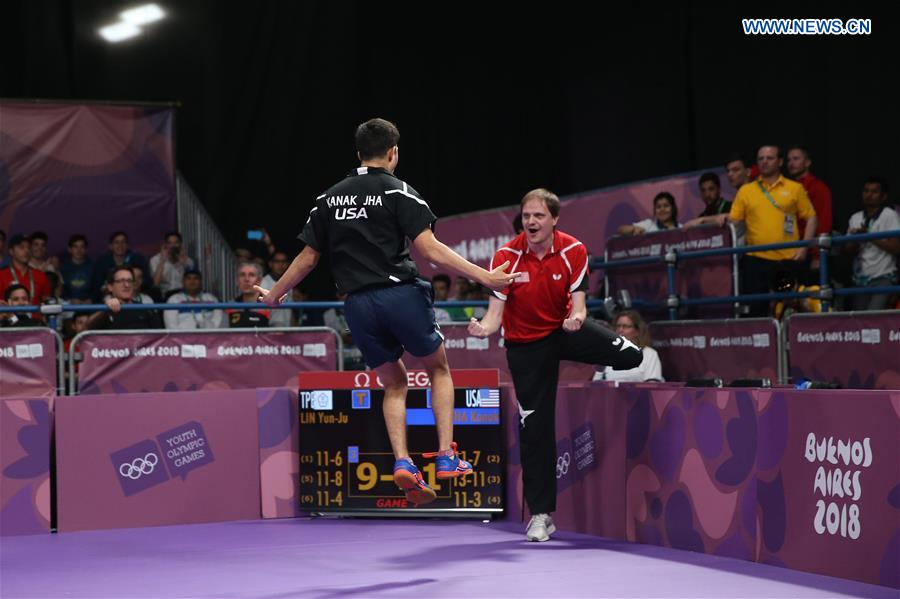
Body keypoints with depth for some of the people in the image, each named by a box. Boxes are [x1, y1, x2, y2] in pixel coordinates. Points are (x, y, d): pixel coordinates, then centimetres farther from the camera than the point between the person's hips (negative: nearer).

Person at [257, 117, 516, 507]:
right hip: (400, 293, -4)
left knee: (394, 384, 18)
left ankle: (402, 462, 0)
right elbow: (429, 249, -12)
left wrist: (273, 295, 32)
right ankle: (446, 456, 7)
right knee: (438, 368, 17)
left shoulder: (328, 200, 13)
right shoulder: (398, 191, -2)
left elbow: (308, 258, 17)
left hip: (357, 304, 4)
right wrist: (484, 277, -12)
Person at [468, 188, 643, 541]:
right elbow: (495, 313, -21)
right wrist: (484, 328, -44)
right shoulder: (506, 257, -20)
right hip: (526, 344, -1)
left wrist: (576, 320, -41)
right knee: (534, 428, -3)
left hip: (566, 330, 1)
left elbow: (578, 305, -17)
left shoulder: (573, 251, -16)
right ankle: (541, 515, 7)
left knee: (630, 356, -20)